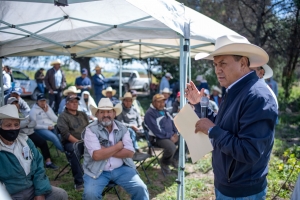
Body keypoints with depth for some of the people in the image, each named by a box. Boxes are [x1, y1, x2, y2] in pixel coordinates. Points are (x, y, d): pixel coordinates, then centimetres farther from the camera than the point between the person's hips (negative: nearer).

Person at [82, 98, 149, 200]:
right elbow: (97, 155, -19)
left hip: (121, 169, 3)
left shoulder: (122, 128, 3)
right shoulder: (91, 130, -8)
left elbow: (130, 152, -6)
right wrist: (119, 145, -10)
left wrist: (106, 151, -13)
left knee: (141, 189, -13)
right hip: (97, 171, -2)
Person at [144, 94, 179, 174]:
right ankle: (164, 163, -3)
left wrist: (175, 133, 0)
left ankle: (174, 159, 12)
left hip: (171, 135, 9)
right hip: (158, 138, -9)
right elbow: (157, 130, -21)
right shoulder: (150, 113, -14)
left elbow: (173, 122, 18)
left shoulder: (164, 111, 14)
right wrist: (170, 136, -20)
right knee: (171, 147, -34)